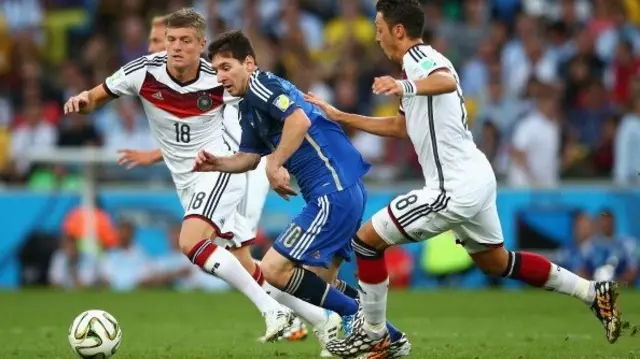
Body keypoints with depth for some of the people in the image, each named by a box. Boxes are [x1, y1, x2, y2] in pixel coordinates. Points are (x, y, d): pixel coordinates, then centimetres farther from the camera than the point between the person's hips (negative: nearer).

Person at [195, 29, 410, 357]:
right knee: (319, 283, 17)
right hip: (345, 192, 11)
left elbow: (300, 119, -27)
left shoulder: (262, 85, -10)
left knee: (274, 269, -10)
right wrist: (217, 164, 7)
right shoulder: (248, 107, 20)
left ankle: (358, 319, -2)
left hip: (335, 191, -11)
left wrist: (275, 163, -21)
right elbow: (249, 156, 25)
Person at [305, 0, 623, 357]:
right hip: (476, 179, 10)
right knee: (495, 261, 25)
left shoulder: (418, 56, -12)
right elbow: (399, 127, 31)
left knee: (367, 240, -4)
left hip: (455, 189, -10)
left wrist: (406, 87, -57)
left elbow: (446, 81, -37)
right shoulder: (422, 61, 20)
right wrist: (340, 117, 29)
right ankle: (594, 293, 24)